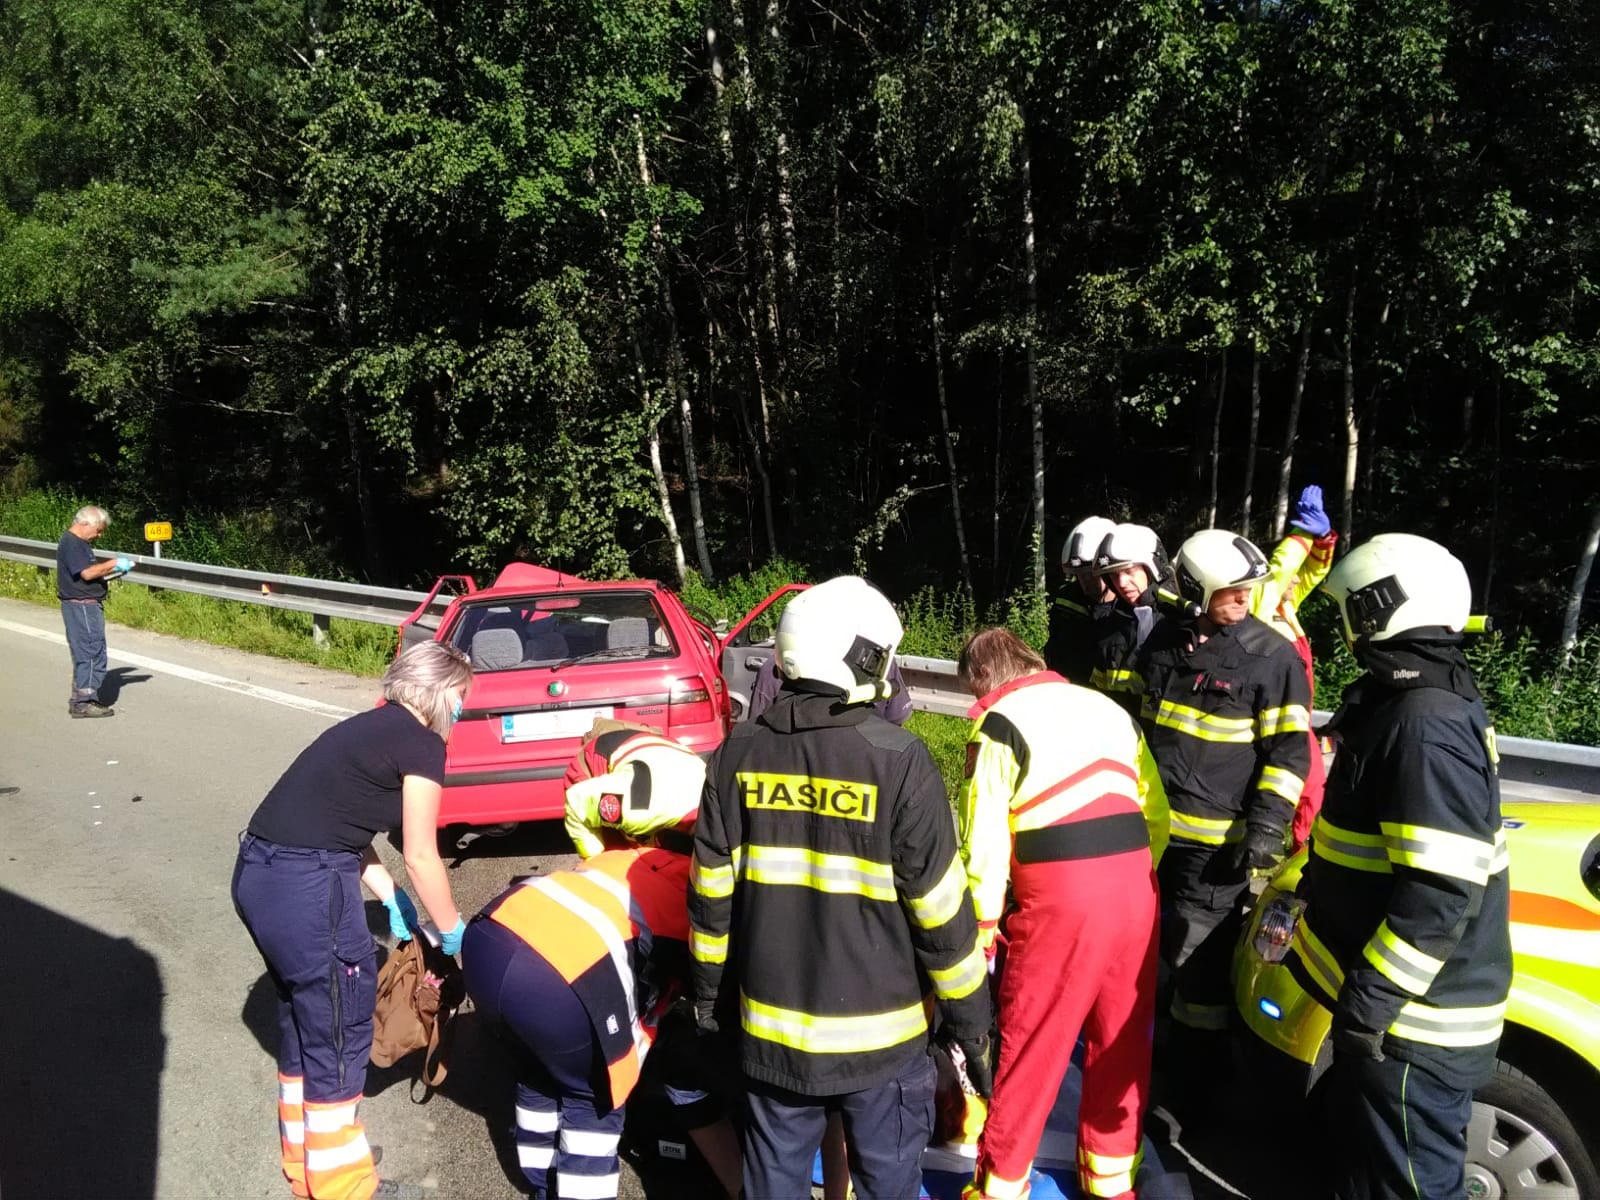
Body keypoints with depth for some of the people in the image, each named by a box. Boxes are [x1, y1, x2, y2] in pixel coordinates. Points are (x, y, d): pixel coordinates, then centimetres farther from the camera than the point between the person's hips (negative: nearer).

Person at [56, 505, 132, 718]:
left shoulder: (78, 542, 17)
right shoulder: (71, 544, -15)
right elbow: (87, 573, -23)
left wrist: (113, 569, 8)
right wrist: (113, 564, -15)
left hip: (85, 606, 11)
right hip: (81, 606, -11)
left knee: (85, 653, 15)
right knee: (93, 652, -8)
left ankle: (79, 699, 23)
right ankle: (84, 702, -5)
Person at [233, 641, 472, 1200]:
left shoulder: (372, 728, 17)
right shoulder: (422, 744, -9)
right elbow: (421, 857, -7)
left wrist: (394, 901, 22)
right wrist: (454, 933, 6)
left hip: (256, 875, 9)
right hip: (306, 888, -9)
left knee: (303, 1017, 24)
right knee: (339, 1029, 8)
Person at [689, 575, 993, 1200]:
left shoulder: (740, 751, -5)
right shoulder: (897, 759, -17)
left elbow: (711, 891, 1)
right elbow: (940, 911, -13)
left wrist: (709, 990, 14)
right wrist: (969, 1020, -1)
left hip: (772, 1028, 3)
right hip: (881, 1033, -3)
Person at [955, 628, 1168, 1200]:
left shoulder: (1000, 724, -2)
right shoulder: (1110, 707, 15)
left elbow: (986, 838, -7)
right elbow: (1157, 812, 15)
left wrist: (983, 924, 4)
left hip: (1060, 898, -6)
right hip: (1135, 890, 6)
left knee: (1029, 1049, 7)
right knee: (1121, 1042, 19)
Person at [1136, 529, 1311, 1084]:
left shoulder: (1272, 656, -9)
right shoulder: (1164, 638, 5)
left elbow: (1288, 750, -7)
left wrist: (1265, 826, -15)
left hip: (1215, 837, -5)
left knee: (1198, 958, 1)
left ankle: (1204, 1079, 19)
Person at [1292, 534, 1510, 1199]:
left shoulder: (1425, 726, -26)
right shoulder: (1409, 702, 7)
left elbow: (1440, 897, -30)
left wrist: (1368, 1003, -25)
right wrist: (1313, 884, 25)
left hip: (1411, 1026, -10)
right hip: (1390, 1004, 10)